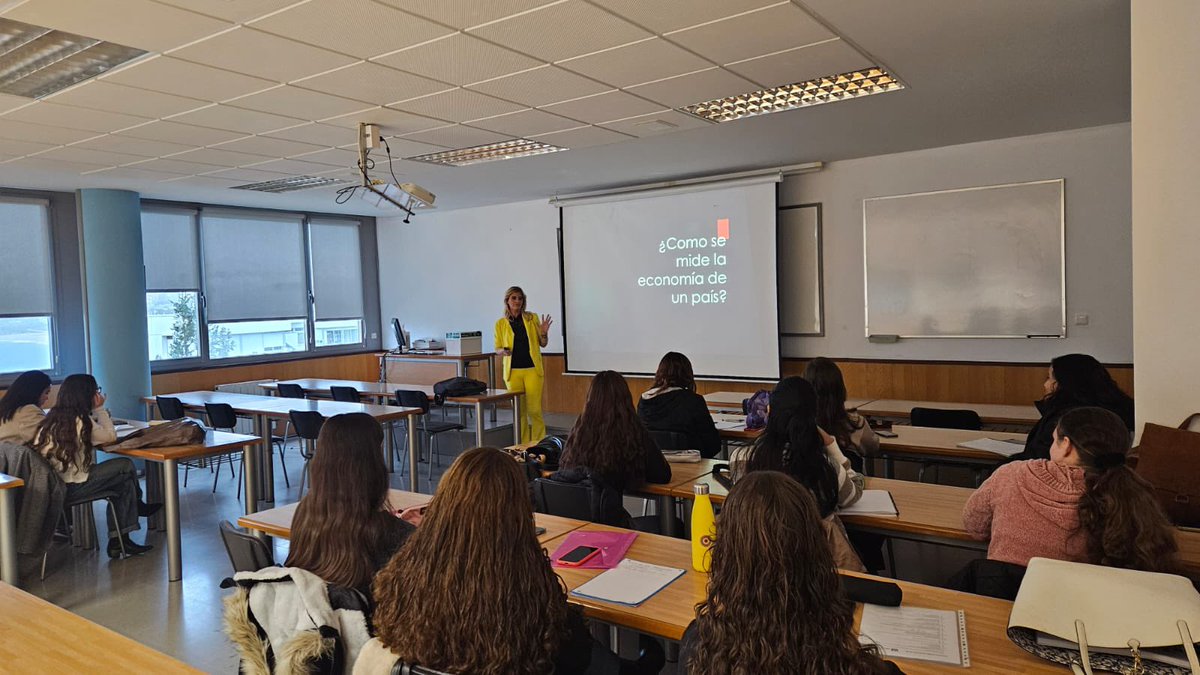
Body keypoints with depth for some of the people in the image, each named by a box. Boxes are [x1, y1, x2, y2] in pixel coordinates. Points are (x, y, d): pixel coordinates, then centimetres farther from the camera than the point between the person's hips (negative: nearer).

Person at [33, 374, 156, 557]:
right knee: (127, 467, 2)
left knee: (124, 481, 14)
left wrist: (96, 411, 12)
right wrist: (100, 409, 1)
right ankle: (138, 506, 30)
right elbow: (111, 436, -3)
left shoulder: (53, 417, 10)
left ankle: (118, 540, 14)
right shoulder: (81, 421, -16)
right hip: (70, 488, -9)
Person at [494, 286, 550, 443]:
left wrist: (544, 332, -10)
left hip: (532, 369, -1)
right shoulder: (500, 323, 4)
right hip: (513, 371, 1)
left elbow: (543, 343, 10)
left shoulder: (532, 318, 4)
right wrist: (504, 351, -14)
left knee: (534, 410, -5)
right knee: (519, 411, 5)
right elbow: (497, 348, 8)